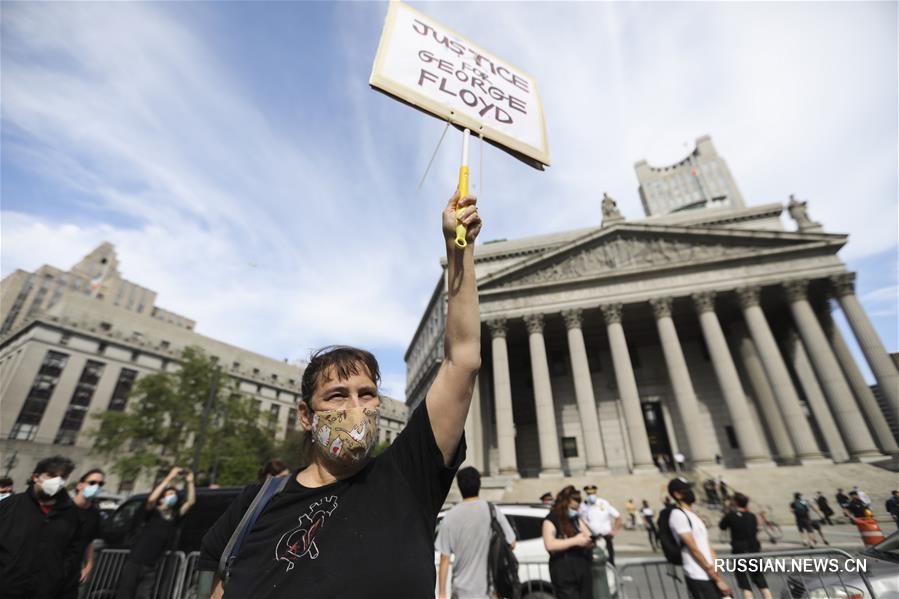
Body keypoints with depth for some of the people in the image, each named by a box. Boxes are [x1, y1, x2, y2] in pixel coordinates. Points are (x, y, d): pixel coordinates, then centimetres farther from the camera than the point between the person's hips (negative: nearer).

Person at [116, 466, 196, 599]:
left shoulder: (175, 517, 6)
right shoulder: (152, 513, -4)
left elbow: (191, 501, 0)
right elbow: (151, 499, -25)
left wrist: (190, 482, -8)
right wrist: (170, 477, -26)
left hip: (151, 567, 4)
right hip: (135, 562, -4)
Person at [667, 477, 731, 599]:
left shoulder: (694, 515, 16)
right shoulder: (678, 515, -14)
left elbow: (708, 547, 15)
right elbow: (694, 549, -16)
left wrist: (717, 574, 5)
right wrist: (717, 579, -12)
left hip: (710, 576, 9)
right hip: (697, 578, -9)